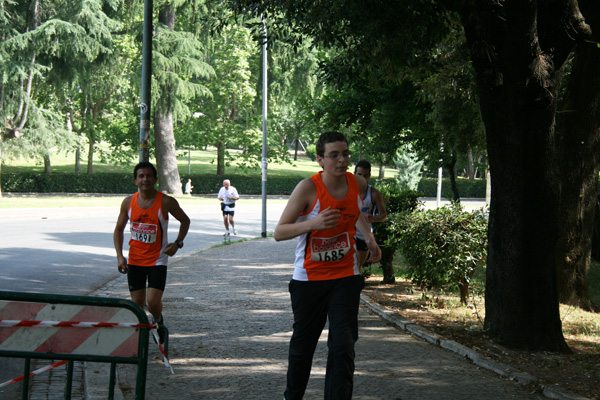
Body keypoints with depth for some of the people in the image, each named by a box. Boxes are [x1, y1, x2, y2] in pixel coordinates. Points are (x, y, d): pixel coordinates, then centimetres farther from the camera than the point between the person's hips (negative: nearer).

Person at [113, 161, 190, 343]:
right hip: (134, 260, 3)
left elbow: (185, 221, 5)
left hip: (157, 260, -3)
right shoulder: (128, 202, -3)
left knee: (153, 301, -13)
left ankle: (158, 321, 20)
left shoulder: (166, 202, -11)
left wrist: (177, 243, -8)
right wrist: (119, 256, -2)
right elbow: (119, 229, 8)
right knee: (137, 304, 5)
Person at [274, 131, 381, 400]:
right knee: (303, 344, 12)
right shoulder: (308, 188, -17)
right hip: (309, 278, -2)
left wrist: (369, 237, 11)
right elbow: (279, 232, -18)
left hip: (346, 277, 2)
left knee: (343, 346, -10)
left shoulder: (358, 184, -3)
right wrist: (313, 223, -32)